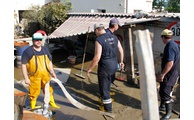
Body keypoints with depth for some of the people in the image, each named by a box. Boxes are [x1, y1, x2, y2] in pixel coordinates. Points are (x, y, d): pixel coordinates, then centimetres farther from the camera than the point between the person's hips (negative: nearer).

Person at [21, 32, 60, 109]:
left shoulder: (45, 50, 10)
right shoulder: (27, 51, -7)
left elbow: (49, 62, 17)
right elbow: (23, 65, -8)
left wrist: (52, 72, 10)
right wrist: (26, 78, -12)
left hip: (46, 76, 5)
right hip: (34, 77, -5)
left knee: (49, 90, 17)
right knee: (34, 93, 5)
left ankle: (52, 104, 35)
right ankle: (32, 108, 24)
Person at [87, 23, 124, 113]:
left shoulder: (99, 40, -18)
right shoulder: (114, 37, 4)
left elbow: (97, 57, -24)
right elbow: (121, 50, 10)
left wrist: (89, 68, -13)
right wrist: (121, 61, 24)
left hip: (104, 66, -7)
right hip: (114, 65, 7)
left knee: (104, 86, 9)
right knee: (107, 83, 27)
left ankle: (108, 108, 22)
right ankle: (104, 98, 47)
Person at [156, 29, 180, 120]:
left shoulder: (170, 46, -23)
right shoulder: (174, 44, 8)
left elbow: (170, 63, -31)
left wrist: (162, 74, -26)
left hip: (169, 74, -10)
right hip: (171, 73, 10)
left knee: (165, 93, -1)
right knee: (162, 91, 22)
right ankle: (162, 106, 38)